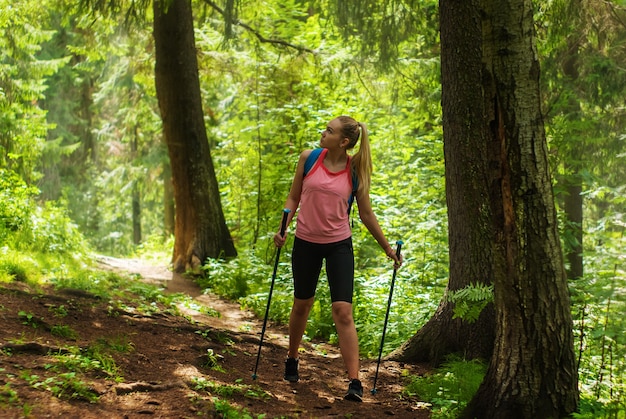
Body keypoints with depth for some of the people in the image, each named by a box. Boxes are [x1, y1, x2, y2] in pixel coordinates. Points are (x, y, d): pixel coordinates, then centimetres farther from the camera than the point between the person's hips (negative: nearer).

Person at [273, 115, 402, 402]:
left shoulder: (355, 170, -6)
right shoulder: (309, 158, -4)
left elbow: (366, 214, 4)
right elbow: (294, 197, 6)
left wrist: (388, 249, 7)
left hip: (339, 244, -2)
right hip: (306, 242, 2)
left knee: (343, 310, -11)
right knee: (302, 304, 16)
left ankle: (354, 382, -11)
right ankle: (292, 360, 41)